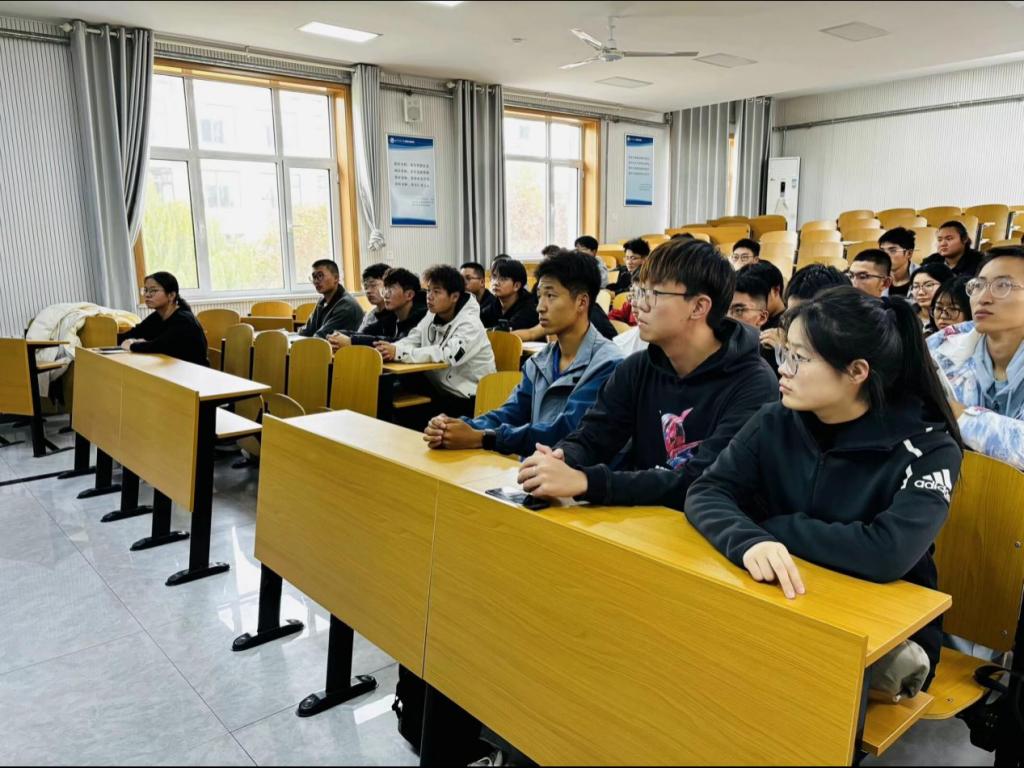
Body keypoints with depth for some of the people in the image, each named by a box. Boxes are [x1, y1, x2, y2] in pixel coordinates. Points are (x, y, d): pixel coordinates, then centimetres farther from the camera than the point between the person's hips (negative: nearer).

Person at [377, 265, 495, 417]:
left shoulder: (469, 324, -18)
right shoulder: (431, 315, 6)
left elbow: (448, 355, -31)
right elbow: (410, 341, 2)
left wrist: (398, 352, -34)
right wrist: (389, 350, -22)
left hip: (468, 399, -6)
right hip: (440, 391, 6)